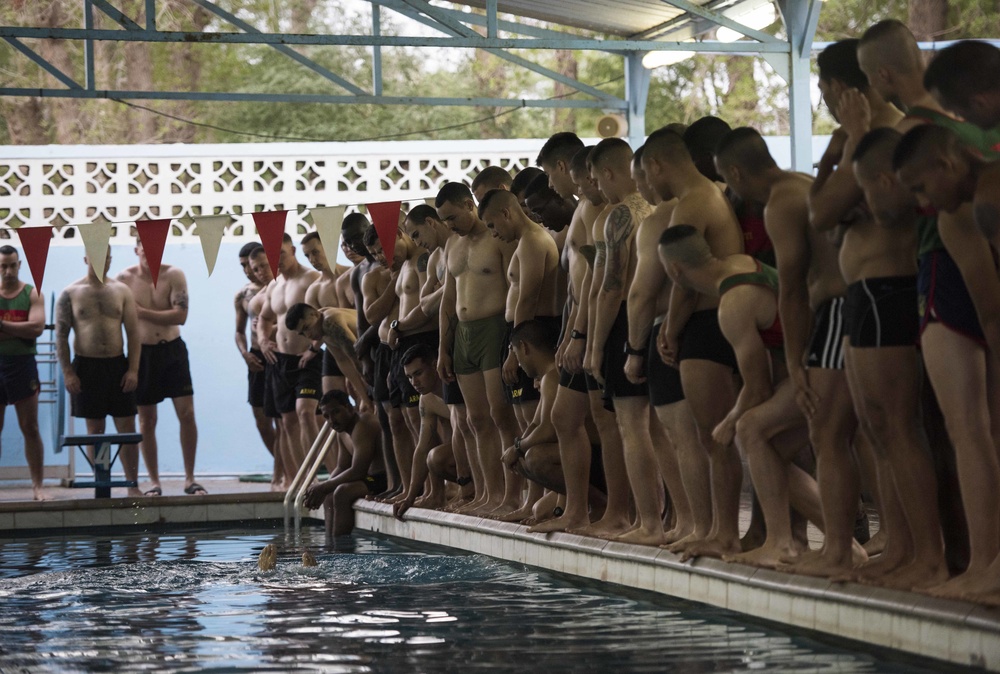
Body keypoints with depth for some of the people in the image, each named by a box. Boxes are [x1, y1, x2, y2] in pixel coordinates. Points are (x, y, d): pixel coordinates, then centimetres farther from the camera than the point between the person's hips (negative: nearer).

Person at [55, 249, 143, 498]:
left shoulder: (122, 291, 4)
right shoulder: (70, 294, -1)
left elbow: (133, 333, 3)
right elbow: (61, 336, -1)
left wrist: (133, 369, -5)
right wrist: (67, 373, -9)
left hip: (117, 365, 1)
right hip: (86, 366, -1)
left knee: (127, 428, 1)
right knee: (95, 431, 5)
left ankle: (133, 486, 7)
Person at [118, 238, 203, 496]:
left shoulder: (174, 275, -8)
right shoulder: (125, 278, -6)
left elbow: (180, 315, -17)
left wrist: (143, 313, -19)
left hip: (172, 349, 0)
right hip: (142, 352, 0)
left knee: (187, 413, -4)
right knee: (146, 420, 5)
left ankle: (189, 479, 6)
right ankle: (154, 482, 14)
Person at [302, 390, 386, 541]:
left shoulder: (362, 425, -19)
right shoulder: (345, 432, 13)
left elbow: (357, 471, -25)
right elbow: (341, 469, 19)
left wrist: (323, 487, -16)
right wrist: (320, 490, 2)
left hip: (387, 481, -11)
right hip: (374, 477, 11)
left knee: (343, 492, -27)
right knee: (329, 494, 17)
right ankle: (329, 544, 8)